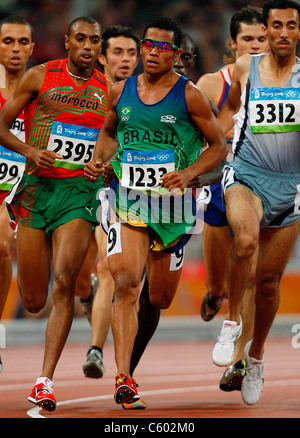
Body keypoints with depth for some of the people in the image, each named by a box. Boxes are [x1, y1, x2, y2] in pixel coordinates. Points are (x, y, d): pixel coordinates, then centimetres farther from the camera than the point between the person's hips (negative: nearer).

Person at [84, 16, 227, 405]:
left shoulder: (190, 96, -3)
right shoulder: (121, 91, 6)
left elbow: (219, 147, 2)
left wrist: (189, 173, -14)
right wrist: (98, 159, 4)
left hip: (172, 202, 0)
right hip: (127, 199, 1)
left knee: (161, 299, 8)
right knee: (125, 283, -20)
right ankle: (123, 378, -26)